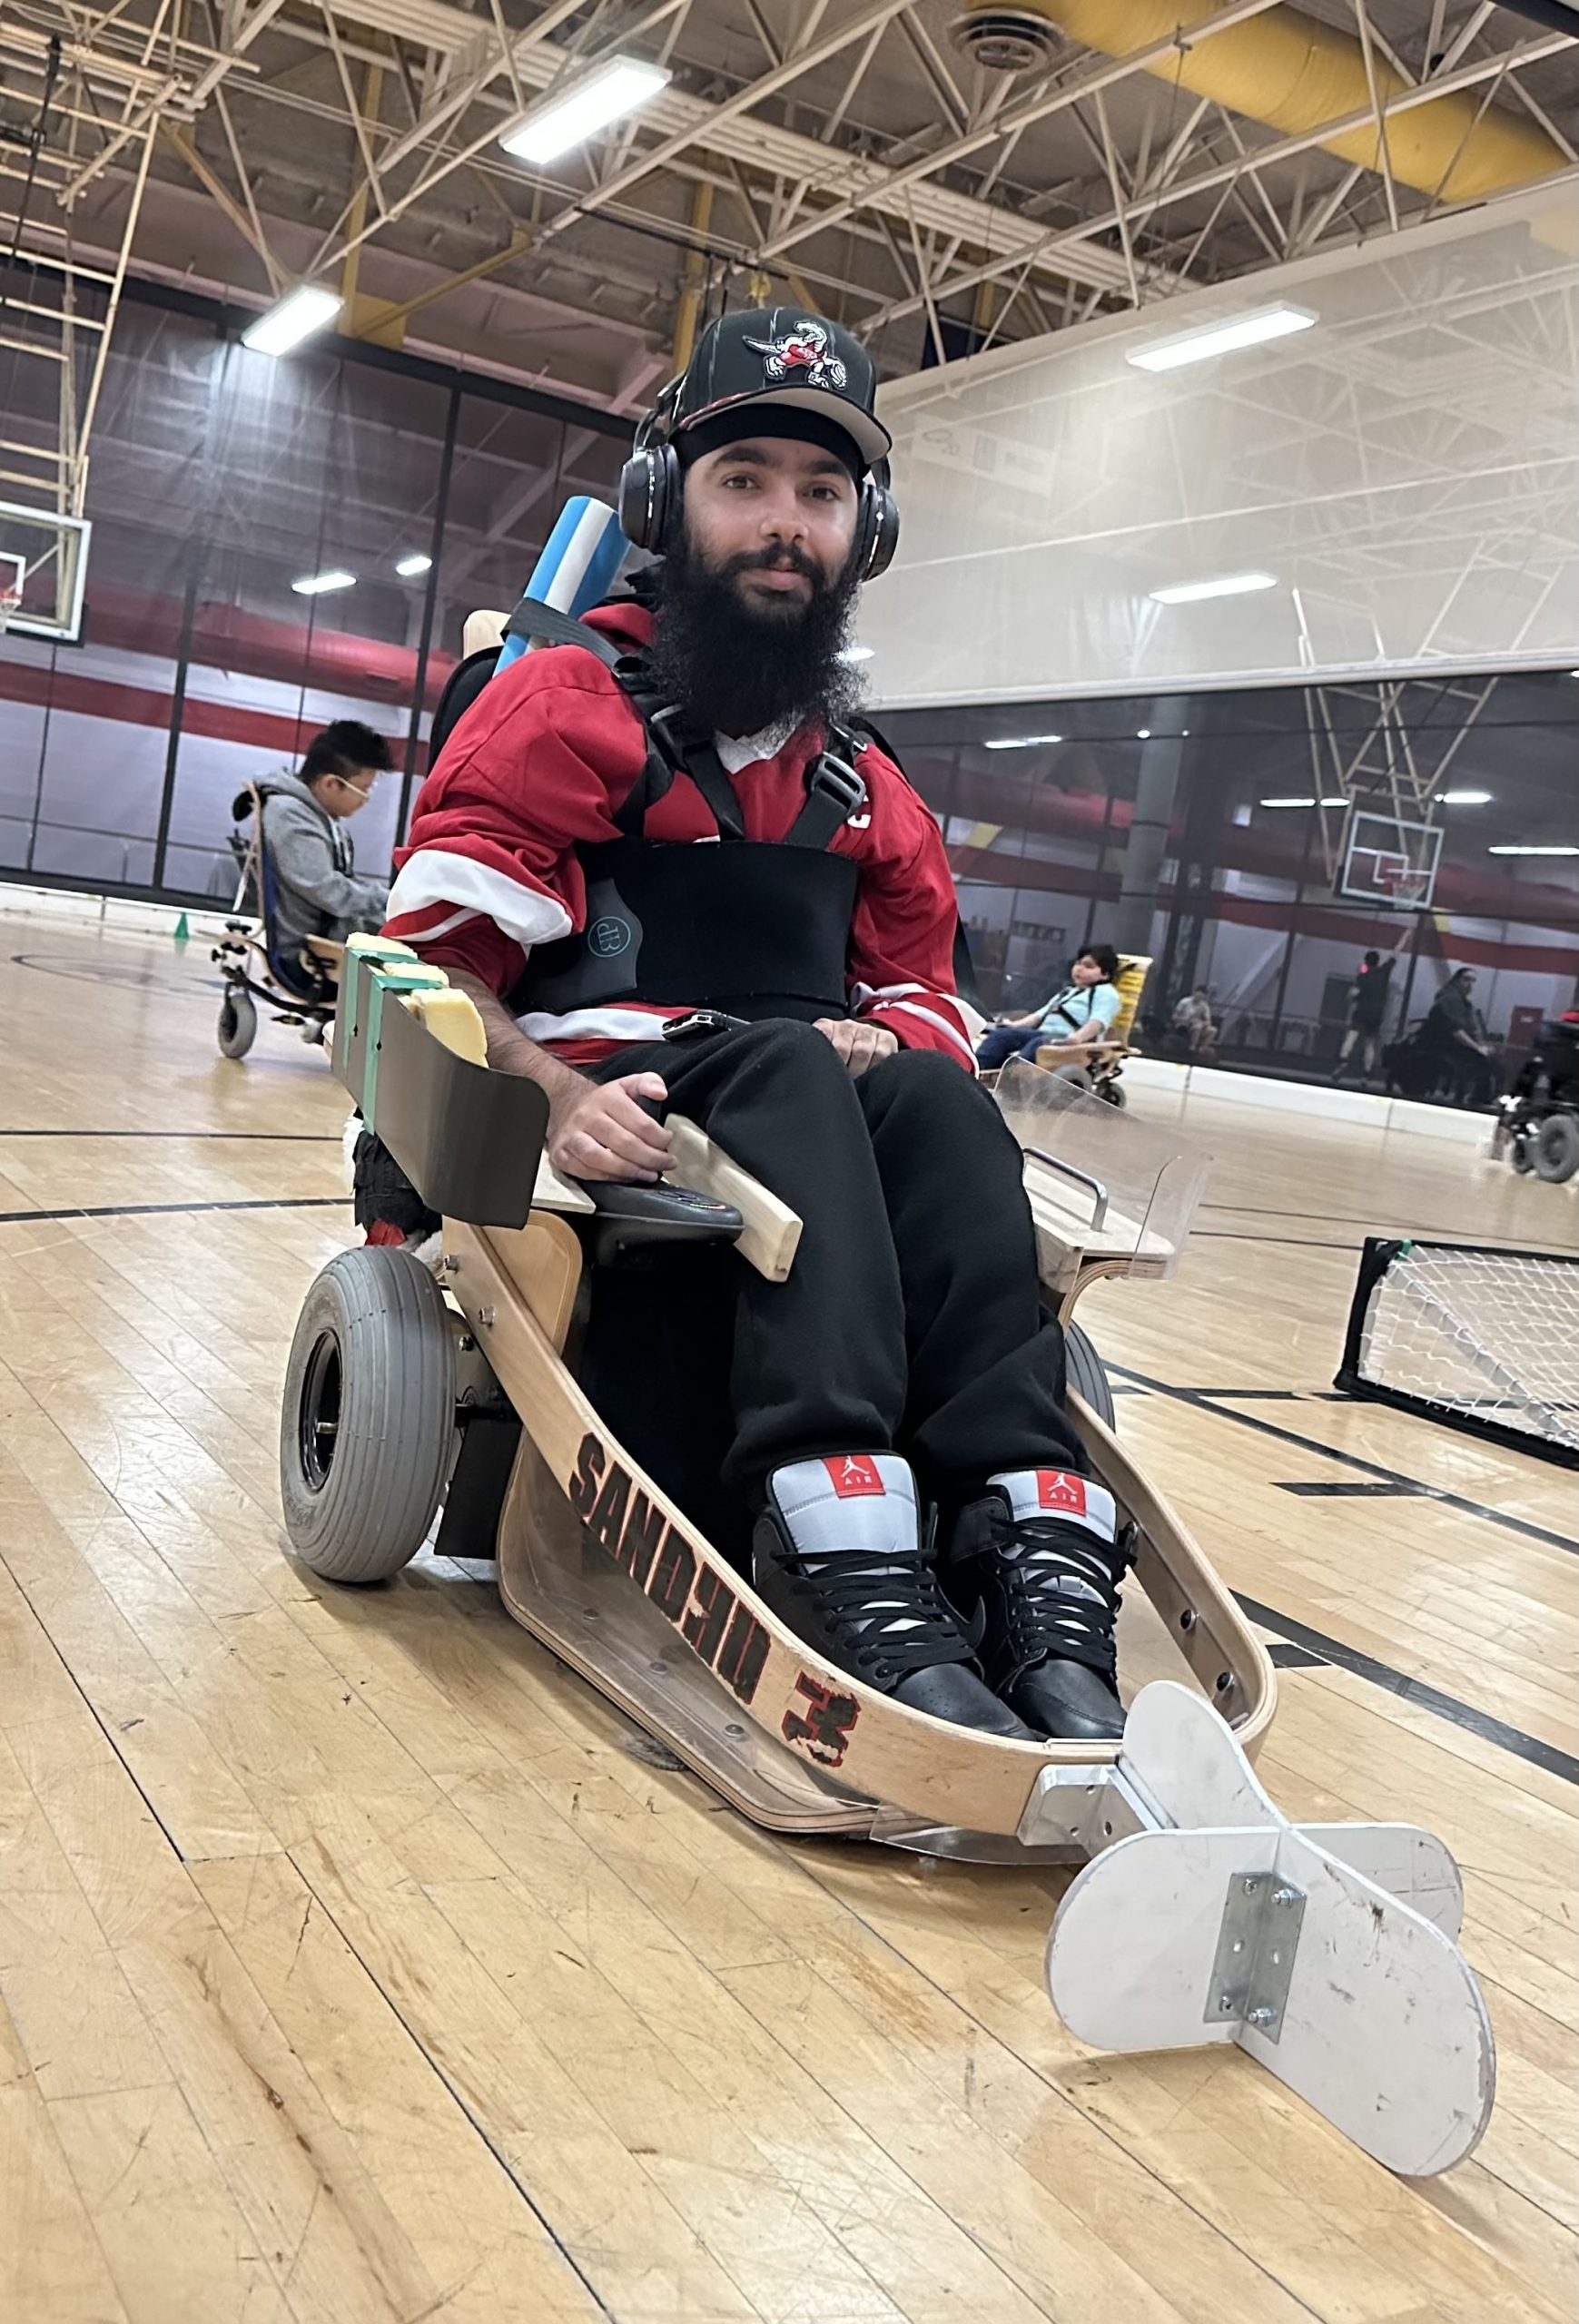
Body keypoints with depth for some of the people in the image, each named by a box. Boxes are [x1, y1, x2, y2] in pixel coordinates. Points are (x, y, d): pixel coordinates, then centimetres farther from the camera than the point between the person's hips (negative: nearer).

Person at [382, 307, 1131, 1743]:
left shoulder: (869, 791, 19)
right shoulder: (569, 705, 3)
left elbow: (925, 1001, 21)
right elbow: (431, 957, -6)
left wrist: (897, 1048, -5)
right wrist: (551, 1092, -26)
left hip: (810, 1125, 4)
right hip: (600, 1122, -4)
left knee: (940, 1102, -27)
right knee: (783, 1064, -34)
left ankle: (1042, 1579, -40)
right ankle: (860, 1585, -48)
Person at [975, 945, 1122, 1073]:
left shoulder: (1106, 993, 6)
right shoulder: (1068, 992, 34)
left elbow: (1098, 1022, -12)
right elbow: (1041, 1014, 30)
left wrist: (1078, 1037, -31)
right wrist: (1015, 1024, 14)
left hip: (1067, 1041, -7)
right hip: (1043, 1034, 7)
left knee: (1039, 1044, -37)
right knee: (1002, 1034, -13)